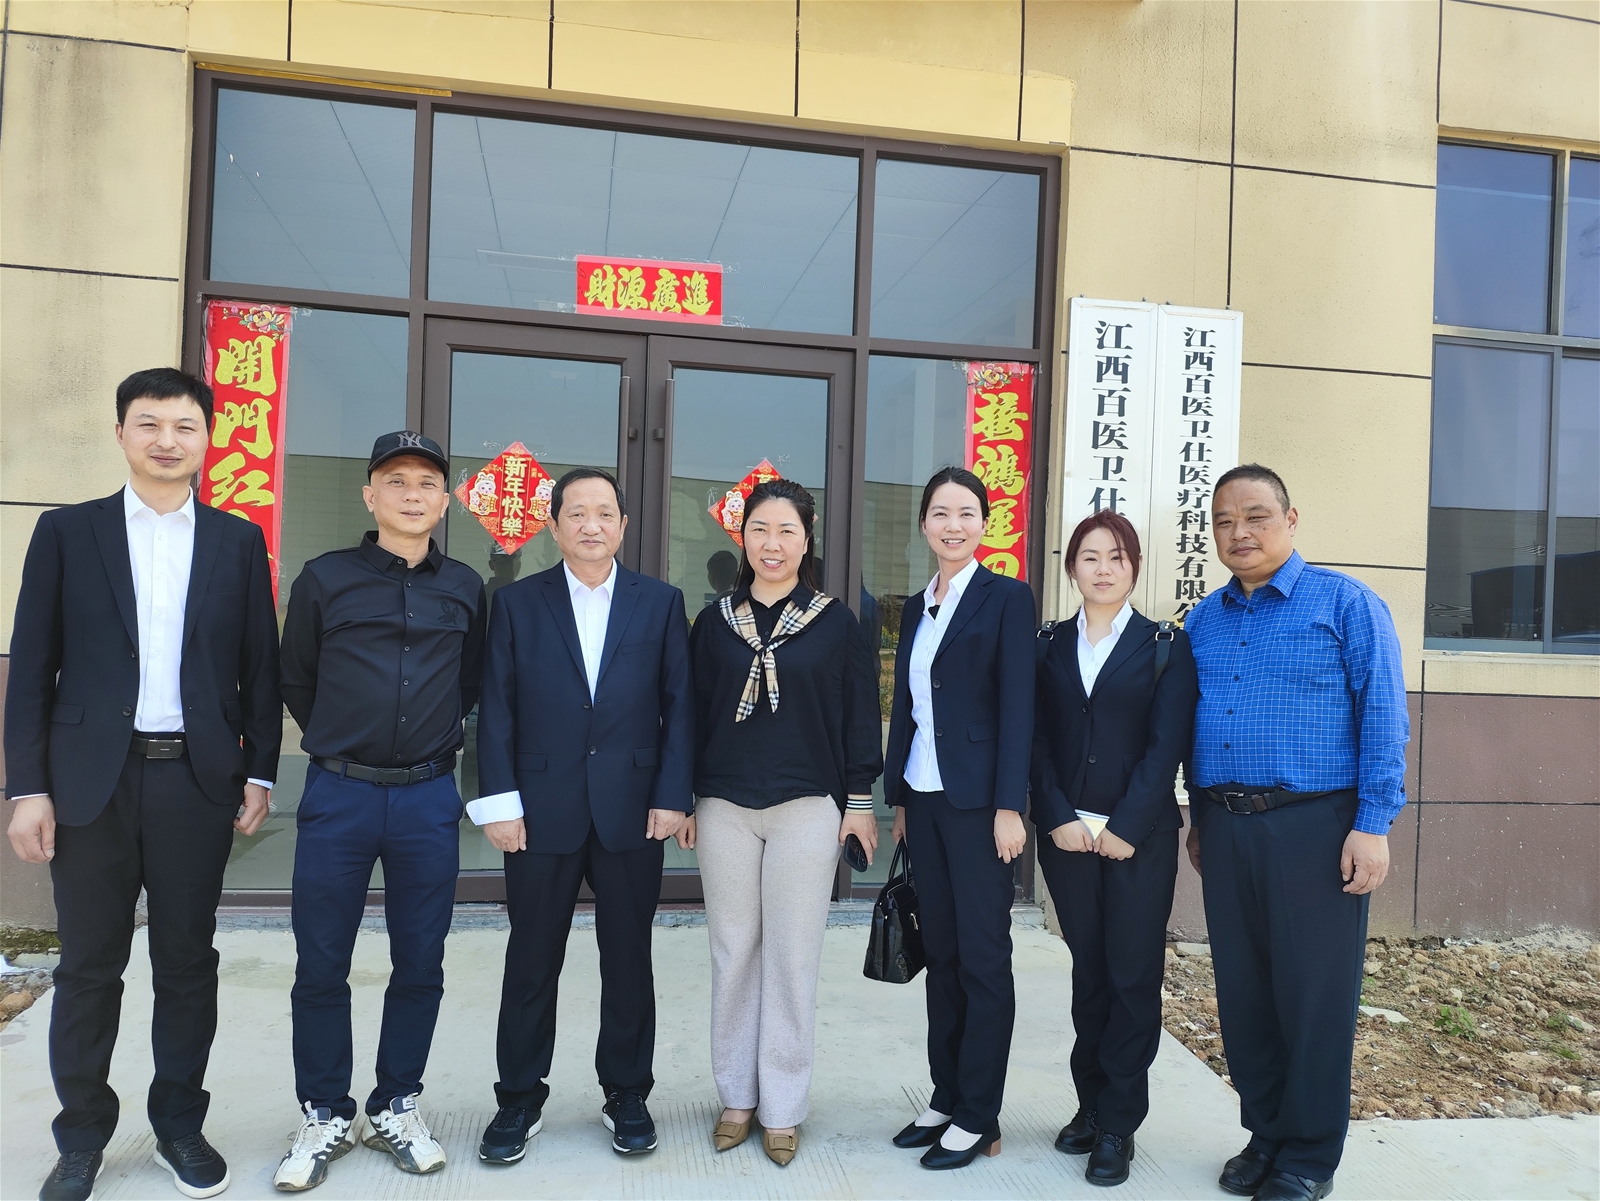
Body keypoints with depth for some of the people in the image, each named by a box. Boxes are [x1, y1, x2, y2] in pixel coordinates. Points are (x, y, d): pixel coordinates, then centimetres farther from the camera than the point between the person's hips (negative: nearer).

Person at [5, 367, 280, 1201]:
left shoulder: (239, 542, 6)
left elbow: (259, 667, 6)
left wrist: (259, 771, 2)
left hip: (198, 780, 1)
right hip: (91, 781, 0)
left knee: (188, 961, 10)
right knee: (88, 968, 9)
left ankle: (180, 1126, 26)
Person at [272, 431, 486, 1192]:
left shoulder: (466, 589, 5)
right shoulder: (324, 579, -1)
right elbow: (295, 681, 10)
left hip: (429, 798, 2)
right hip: (338, 795, -1)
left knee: (419, 965, 9)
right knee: (321, 966, 6)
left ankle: (396, 1107, 27)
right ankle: (325, 1115, 24)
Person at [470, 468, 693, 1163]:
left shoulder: (661, 603, 5)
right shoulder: (518, 603, 4)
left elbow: (679, 705, 2)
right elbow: (496, 708, 0)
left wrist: (672, 796, -6)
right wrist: (500, 802, -6)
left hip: (634, 811, 1)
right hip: (541, 811, 0)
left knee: (628, 960, 11)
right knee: (531, 963, 10)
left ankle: (627, 1096, 28)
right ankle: (519, 1102, 26)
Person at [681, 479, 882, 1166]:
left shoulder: (836, 623, 1)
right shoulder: (715, 621, 5)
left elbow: (860, 716, 3)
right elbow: (692, 712, 8)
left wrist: (859, 801, 0)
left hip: (808, 808, -2)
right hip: (725, 808, 2)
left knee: (792, 959, 4)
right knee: (733, 955, 9)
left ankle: (782, 1108, 18)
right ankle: (736, 1097, 24)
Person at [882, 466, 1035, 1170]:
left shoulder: (1007, 598, -5)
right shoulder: (917, 607, 14)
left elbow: (1018, 707, -11)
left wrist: (1009, 806, -16)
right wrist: (896, 797, 13)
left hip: (977, 801, -6)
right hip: (923, 797, 6)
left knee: (983, 957, 2)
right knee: (940, 952, 13)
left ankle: (978, 1118, 13)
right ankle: (945, 1098, 25)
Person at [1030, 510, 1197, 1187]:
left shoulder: (1166, 647, 1)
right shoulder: (1048, 646, 8)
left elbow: (1167, 745, -6)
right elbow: (1037, 739, 3)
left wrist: (1125, 827, -13)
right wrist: (1059, 819, -8)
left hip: (1139, 837, -2)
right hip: (1066, 833, 2)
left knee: (1133, 974, 2)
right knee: (1088, 970, 11)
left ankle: (1118, 1122, 13)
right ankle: (1090, 1104, 24)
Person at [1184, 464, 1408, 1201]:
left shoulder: (1346, 603, -2)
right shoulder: (1203, 622, 13)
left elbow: (1383, 719, -7)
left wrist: (1372, 825, -13)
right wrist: (1199, 820, 15)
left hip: (1314, 827, -5)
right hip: (1225, 829, 5)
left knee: (1313, 997, 3)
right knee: (1243, 994, 11)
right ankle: (1265, 1134, 28)